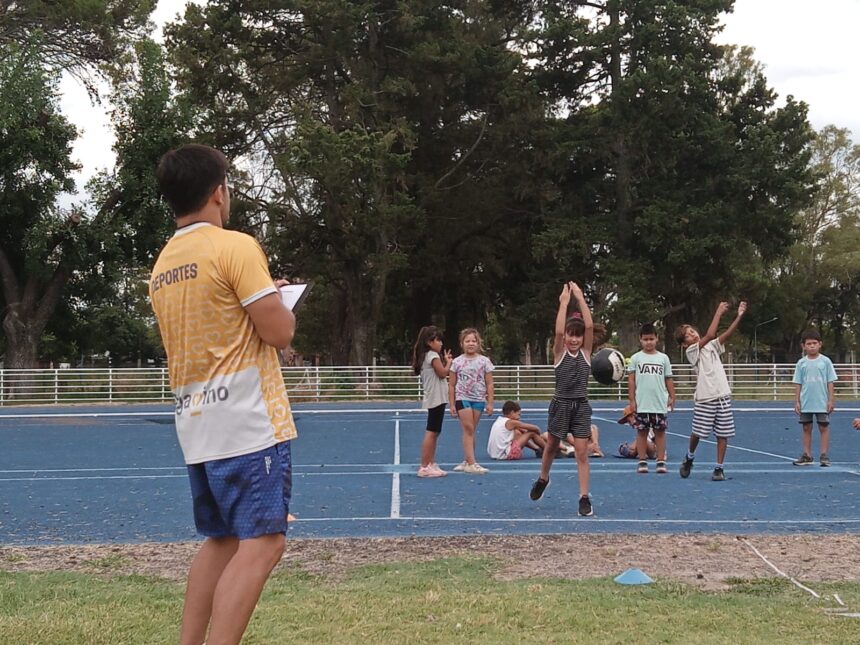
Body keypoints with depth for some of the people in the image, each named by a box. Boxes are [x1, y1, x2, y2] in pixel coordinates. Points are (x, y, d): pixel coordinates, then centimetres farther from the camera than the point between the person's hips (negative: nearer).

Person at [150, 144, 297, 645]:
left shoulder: (163, 265, 14)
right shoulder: (235, 246, -11)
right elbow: (279, 332, -13)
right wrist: (281, 303, 8)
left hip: (197, 426, 8)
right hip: (249, 422, -8)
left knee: (221, 541, 17)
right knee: (261, 543, -8)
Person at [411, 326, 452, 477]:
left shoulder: (427, 356, 18)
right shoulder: (433, 355, -11)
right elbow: (443, 373, -14)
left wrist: (445, 361, 13)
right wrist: (448, 362, 1)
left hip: (434, 399, 10)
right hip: (436, 399, -10)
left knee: (434, 433, 13)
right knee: (431, 432, -11)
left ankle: (431, 464, 18)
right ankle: (424, 467, -12)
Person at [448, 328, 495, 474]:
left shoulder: (484, 361, 2)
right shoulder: (457, 362, 1)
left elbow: (489, 384, 3)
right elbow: (451, 385, 4)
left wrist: (490, 403, -1)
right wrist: (451, 405, 1)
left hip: (479, 399, 2)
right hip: (462, 398, -2)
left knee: (471, 431, 7)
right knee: (468, 429, -9)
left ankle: (466, 461, 15)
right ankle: (471, 463, -12)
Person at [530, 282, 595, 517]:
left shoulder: (586, 352, 1)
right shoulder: (559, 352, -3)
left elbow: (590, 326, -13)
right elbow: (558, 331, -23)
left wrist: (580, 298, -16)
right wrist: (564, 302, -23)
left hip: (581, 406, 0)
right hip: (561, 404, 0)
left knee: (582, 452, -5)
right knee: (552, 446, 16)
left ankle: (584, 498, -2)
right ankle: (542, 479, 43)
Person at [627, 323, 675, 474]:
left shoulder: (663, 358, 7)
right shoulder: (636, 358, 2)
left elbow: (668, 379, 9)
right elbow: (631, 380, 2)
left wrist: (672, 397, 1)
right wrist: (632, 400, -3)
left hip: (660, 403, 1)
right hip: (641, 404, -1)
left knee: (660, 432, 3)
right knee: (642, 432, 3)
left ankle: (661, 462, 8)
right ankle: (642, 462, 9)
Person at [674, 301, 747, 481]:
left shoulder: (712, 346, 14)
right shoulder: (691, 351, -4)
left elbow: (727, 333, 2)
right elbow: (709, 335, -16)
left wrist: (739, 316, -10)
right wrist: (719, 313, -14)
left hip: (723, 395, 4)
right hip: (704, 398, -4)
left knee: (723, 434, 1)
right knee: (697, 433, 0)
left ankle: (719, 468, 8)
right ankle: (689, 458, 28)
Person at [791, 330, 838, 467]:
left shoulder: (825, 361, -1)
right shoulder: (801, 363, 4)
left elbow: (830, 382, 0)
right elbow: (798, 384, 7)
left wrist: (830, 400, -5)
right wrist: (797, 401, 2)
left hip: (822, 403, -2)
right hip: (805, 403, 2)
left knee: (824, 427, 0)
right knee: (806, 428, 7)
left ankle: (824, 456, 4)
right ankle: (807, 456, 12)